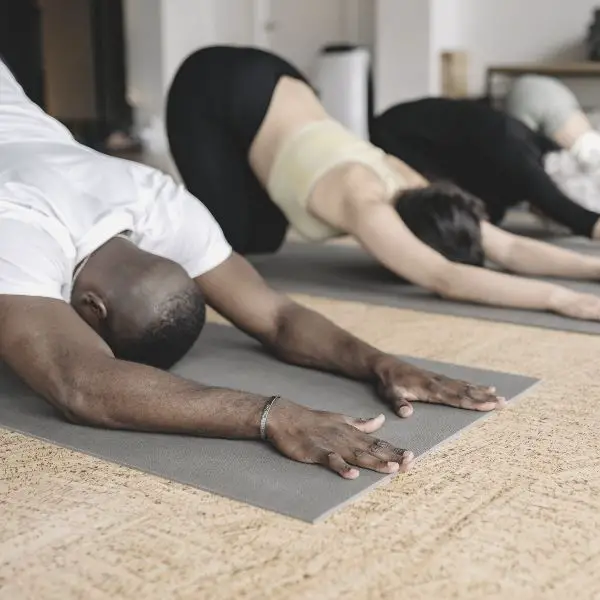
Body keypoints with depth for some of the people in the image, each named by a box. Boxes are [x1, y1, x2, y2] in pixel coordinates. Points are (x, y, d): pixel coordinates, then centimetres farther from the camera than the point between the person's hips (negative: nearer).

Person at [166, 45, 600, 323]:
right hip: (212, 89, -7)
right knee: (228, 234, -12)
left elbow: (509, 248, -15)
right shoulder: (366, 204, -35)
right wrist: (558, 298, -49)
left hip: (270, 82, 7)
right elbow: (447, 280, -47)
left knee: (263, 238, 10)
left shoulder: (410, 185, -13)